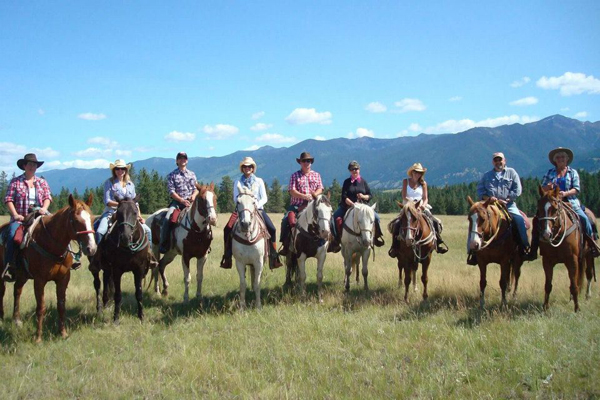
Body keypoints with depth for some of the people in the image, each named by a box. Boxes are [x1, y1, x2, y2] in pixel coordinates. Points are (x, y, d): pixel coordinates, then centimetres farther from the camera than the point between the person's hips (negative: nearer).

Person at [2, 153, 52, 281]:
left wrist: (44, 208, -12)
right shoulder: (15, 182, 7)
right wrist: (15, 215, -12)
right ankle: (9, 266, -25)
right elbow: (8, 199, 1)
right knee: (12, 235, -28)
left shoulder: (42, 182, 16)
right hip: (20, 217, -2)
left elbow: (47, 197, 9)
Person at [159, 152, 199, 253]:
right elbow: (171, 191, -4)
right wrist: (182, 200, -17)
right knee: (167, 219, -25)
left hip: (190, 202, 2)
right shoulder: (172, 175, 5)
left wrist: (194, 195, -9)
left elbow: (196, 188, 14)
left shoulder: (192, 174, 17)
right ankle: (163, 244, -15)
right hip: (177, 201, -2)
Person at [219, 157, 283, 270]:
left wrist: (257, 205, -14)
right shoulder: (238, 182, 11)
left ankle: (274, 257, -9)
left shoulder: (259, 181, 10)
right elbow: (235, 198, 5)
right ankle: (227, 257, -6)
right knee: (227, 229, -19)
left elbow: (264, 198, 5)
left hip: (258, 209, 0)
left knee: (272, 229, -20)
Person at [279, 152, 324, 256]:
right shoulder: (295, 175, 8)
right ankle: (285, 245, -14)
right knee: (287, 220, -24)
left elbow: (320, 188, 9)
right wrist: (304, 196, -18)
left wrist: (315, 194, -14)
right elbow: (292, 191, -3)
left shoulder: (317, 175, 17)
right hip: (297, 204, -2)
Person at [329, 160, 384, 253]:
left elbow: (370, 196, 8)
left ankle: (378, 236, 7)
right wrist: (352, 204, -22)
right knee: (334, 218, -22)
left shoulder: (363, 181, 8)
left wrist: (364, 196, -13)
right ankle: (336, 239, -11)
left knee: (376, 217, -16)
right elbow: (344, 197, -7)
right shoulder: (347, 182, 3)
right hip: (347, 206, -1)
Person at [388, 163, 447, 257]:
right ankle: (395, 247, -12)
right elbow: (404, 197, -4)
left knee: (436, 222, -20)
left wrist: (423, 205, -17)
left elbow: (425, 198, 5)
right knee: (397, 225, -24)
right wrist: (412, 202, -20)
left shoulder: (423, 183, 10)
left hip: (421, 208, 2)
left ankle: (439, 243, -9)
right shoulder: (406, 181, 5)